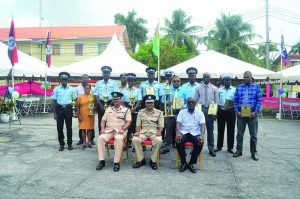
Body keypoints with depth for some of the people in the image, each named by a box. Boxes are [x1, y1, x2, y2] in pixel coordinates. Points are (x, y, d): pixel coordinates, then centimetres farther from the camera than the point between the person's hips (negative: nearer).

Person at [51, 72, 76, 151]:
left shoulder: (71, 89, 4)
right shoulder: (56, 89, 1)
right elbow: (54, 101, 2)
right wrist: (55, 113, -3)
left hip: (68, 109, 0)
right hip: (59, 108, 0)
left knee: (69, 127, 5)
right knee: (59, 127, 5)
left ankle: (69, 143, 18)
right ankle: (61, 144, 18)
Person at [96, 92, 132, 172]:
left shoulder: (126, 109, 8)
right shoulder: (108, 109, 18)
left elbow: (129, 122, -2)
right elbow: (103, 120, 16)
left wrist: (122, 129, -18)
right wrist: (102, 129, -2)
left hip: (119, 130, -3)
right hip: (108, 130, 3)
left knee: (119, 139, -37)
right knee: (101, 138, -27)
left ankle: (116, 162, -30)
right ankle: (101, 161, -19)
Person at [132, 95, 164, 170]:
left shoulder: (159, 112, 7)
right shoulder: (141, 112, 11)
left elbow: (161, 126, 4)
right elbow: (138, 124, 8)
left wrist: (159, 132, -17)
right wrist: (137, 131, -11)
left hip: (154, 132, -1)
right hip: (143, 131, 2)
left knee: (159, 140, -35)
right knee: (135, 139, -28)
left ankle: (153, 161, -15)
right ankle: (141, 160, -11)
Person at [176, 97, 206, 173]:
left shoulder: (200, 113, 7)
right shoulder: (182, 112, 9)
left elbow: (203, 125, -4)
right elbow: (178, 123, -3)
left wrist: (202, 135, -24)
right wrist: (178, 133, -24)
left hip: (195, 133, 0)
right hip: (184, 132, 0)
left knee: (200, 143, -31)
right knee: (179, 141, -32)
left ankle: (191, 163, -11)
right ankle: (183, 162, -10)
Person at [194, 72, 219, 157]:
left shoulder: (214, 88, 4)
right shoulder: (198, 88, 5)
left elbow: (216, 101, 4)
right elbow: (195, 100, 6)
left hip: (210, 110, 0)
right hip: (200, 109, 0)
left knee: (210, 129, 7)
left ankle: (211, 148, 17)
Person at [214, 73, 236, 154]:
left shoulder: (234, 90, 1)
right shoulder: (219, 89, 6)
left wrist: (232, 106, -19)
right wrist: (217, 108, -4)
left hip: (231, 111, -1)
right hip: (221, 111, 1)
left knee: (231, 130, 6)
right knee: (220, 129, 9)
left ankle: (230, 147, 17)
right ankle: (219, 146, 21)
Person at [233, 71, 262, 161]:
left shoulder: (256, 87, 2)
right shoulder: (239, 87, 7)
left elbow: (259, 100, -2)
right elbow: (235, 100, 5)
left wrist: (255, 112, -12)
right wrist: (237, 111, -5)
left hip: (252, 114, -1)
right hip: (240, 113, 2)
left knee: (253, 134, 6)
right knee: (240, 133, 9)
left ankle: (254, 152, 18)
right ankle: (239, 150, 21)